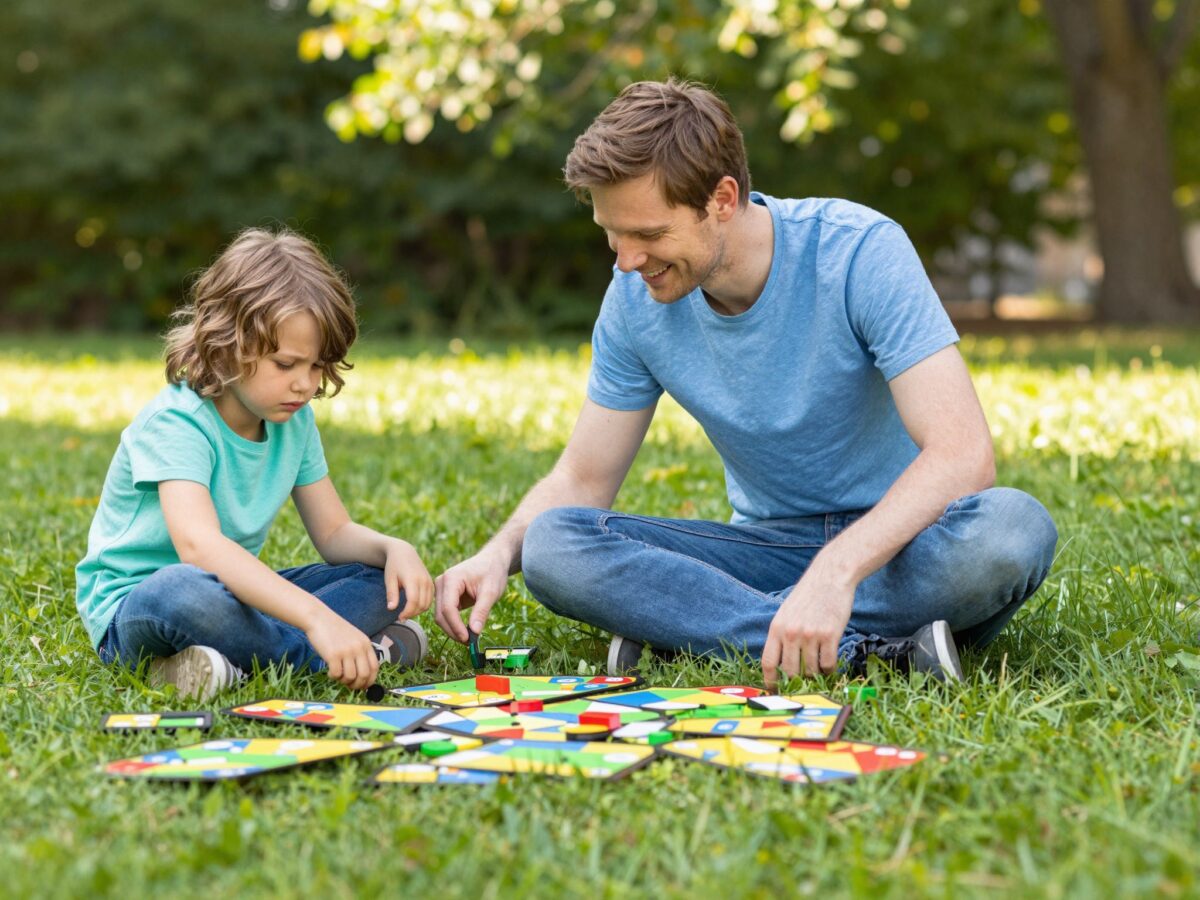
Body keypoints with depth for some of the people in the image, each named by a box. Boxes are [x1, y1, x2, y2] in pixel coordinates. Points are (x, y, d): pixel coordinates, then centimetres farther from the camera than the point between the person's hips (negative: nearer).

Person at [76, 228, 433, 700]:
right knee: (185, 591, -42)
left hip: (238, 591, 8)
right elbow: (198, 543, -40)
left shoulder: (294, 421, 2)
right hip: (132, 606, -7)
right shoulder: (176, 423, -23)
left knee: (390, 580, -6)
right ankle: (338, 655, -22)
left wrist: (392, 548, -15)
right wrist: (315, 617, -51)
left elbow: (335, 534, 9)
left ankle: (239, 657, -23)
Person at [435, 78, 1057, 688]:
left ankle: (692, 622, -28)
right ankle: (864, 646, -28)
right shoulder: (637, 297, -5)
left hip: (901, 540, -3)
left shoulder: (860, 251, -19)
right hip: (771, 546, 4)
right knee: (551, 546, -21)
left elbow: (964, 453, -27)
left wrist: (837, 570, -41)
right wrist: (500, 552, -17)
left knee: (1013, 528, -37)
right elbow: (582, 480, 4)